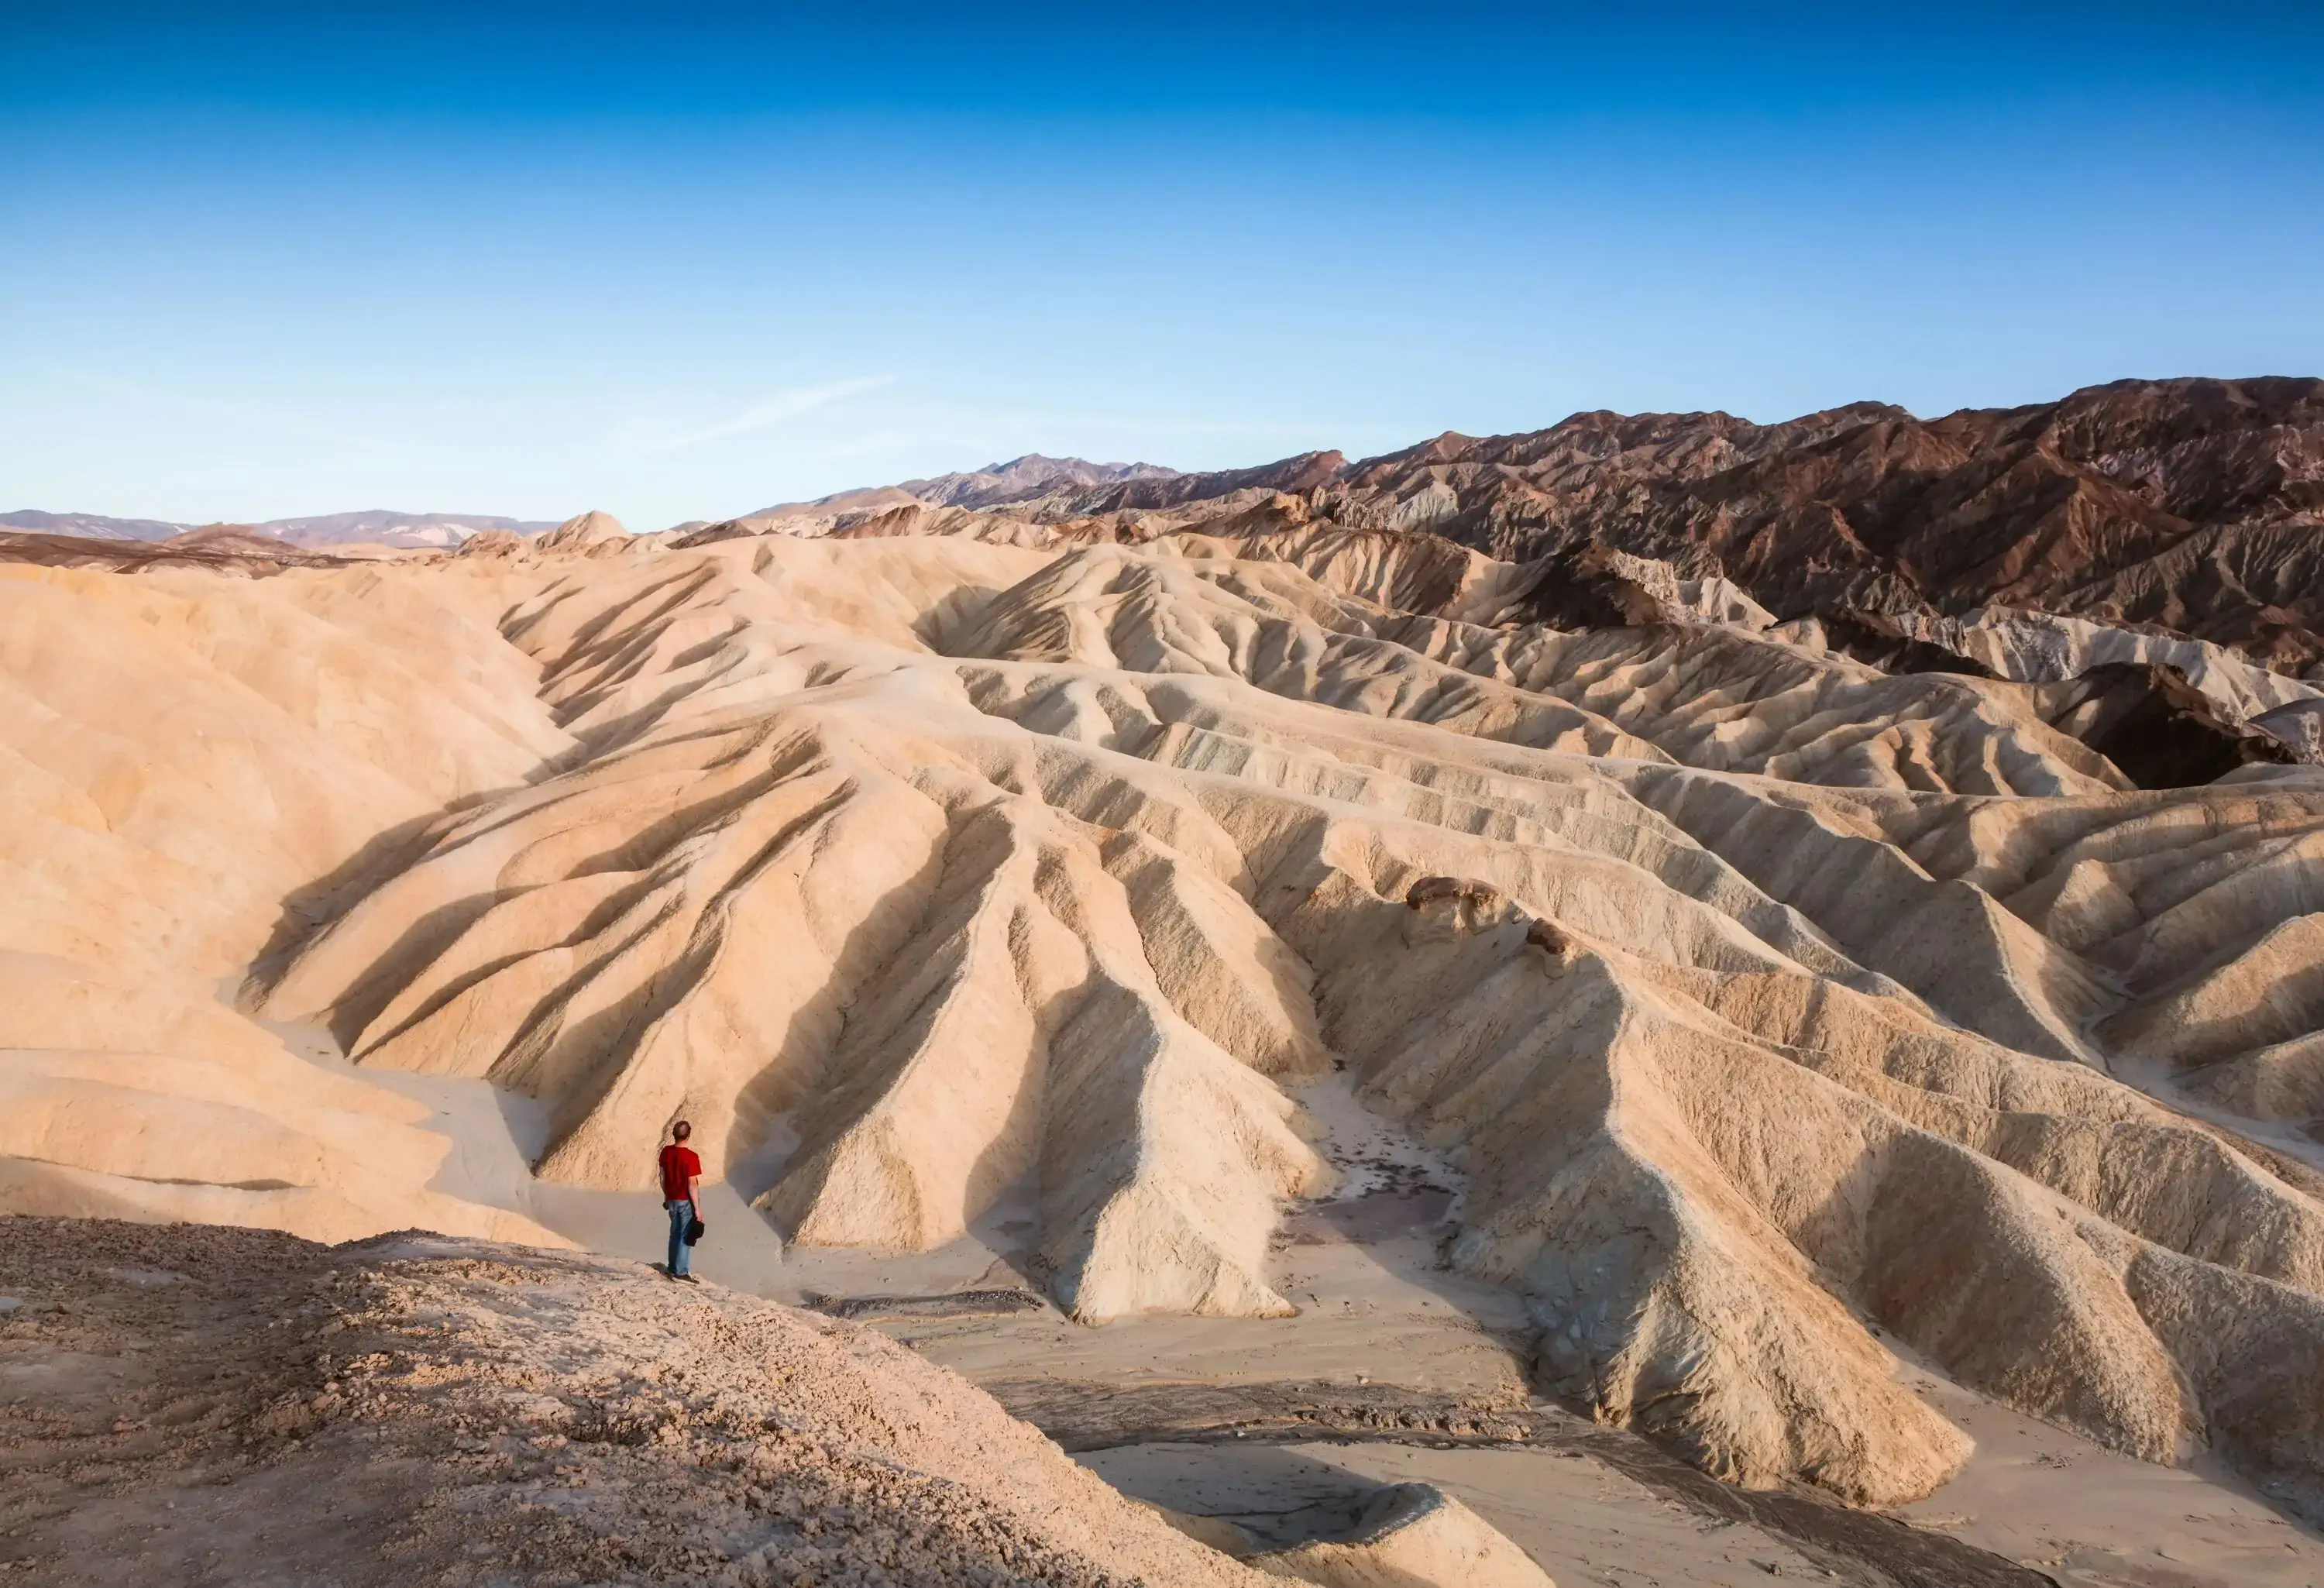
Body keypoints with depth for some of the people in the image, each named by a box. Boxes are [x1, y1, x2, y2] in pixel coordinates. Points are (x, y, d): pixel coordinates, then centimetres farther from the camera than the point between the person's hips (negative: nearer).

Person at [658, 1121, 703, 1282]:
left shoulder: (666, 1152, -2)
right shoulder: (691, 1157, -21)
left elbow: (662, 1177, 8)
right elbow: (692, 1185, -19)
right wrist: (697, 1208, -12)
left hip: (672, 1200, 6)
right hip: (686, 1202, -6)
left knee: (675, 1234, 18)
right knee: (686, 1236, 1)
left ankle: (673, 1268, 25)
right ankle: (681, 1272, 2)